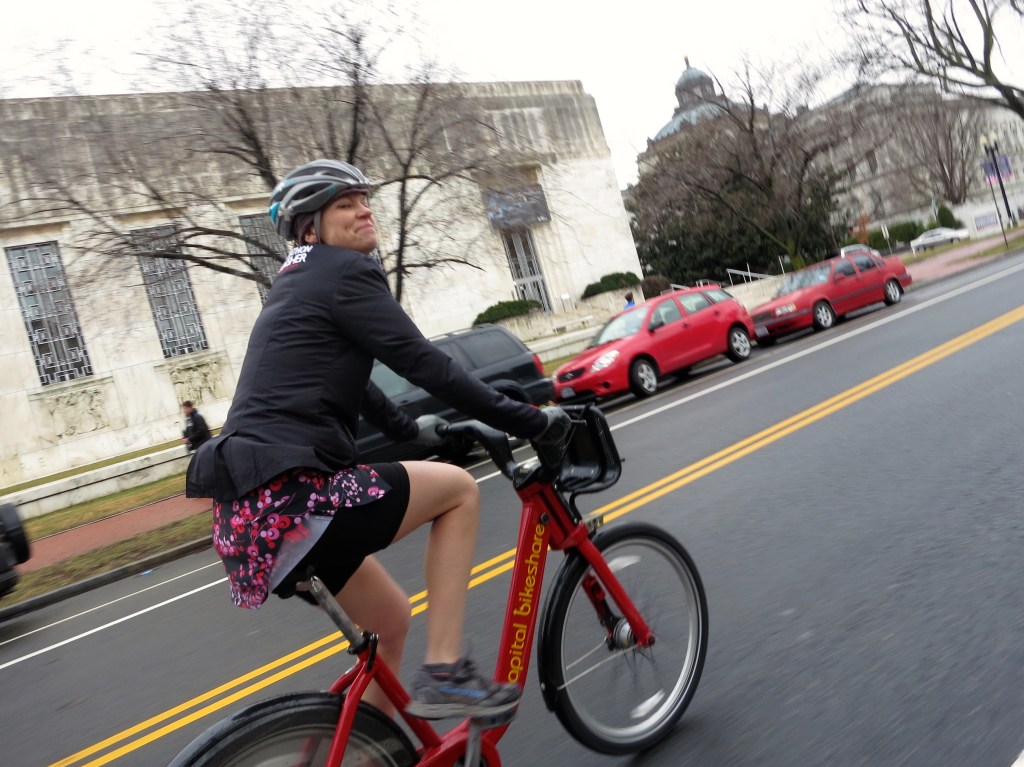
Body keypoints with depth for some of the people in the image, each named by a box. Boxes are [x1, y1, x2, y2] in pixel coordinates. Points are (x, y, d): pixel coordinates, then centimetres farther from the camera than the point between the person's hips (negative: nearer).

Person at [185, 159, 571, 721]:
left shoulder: (295, 287, 24)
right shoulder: (345, 272, -5)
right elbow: (426, 365, -12)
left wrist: (414, 429, 45)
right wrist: (531, 422, -6)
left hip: (252, 510, 10)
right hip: (288, 504, -10)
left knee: (391, 620, 23)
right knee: (459, 489, 3)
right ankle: (443, 673, 1)